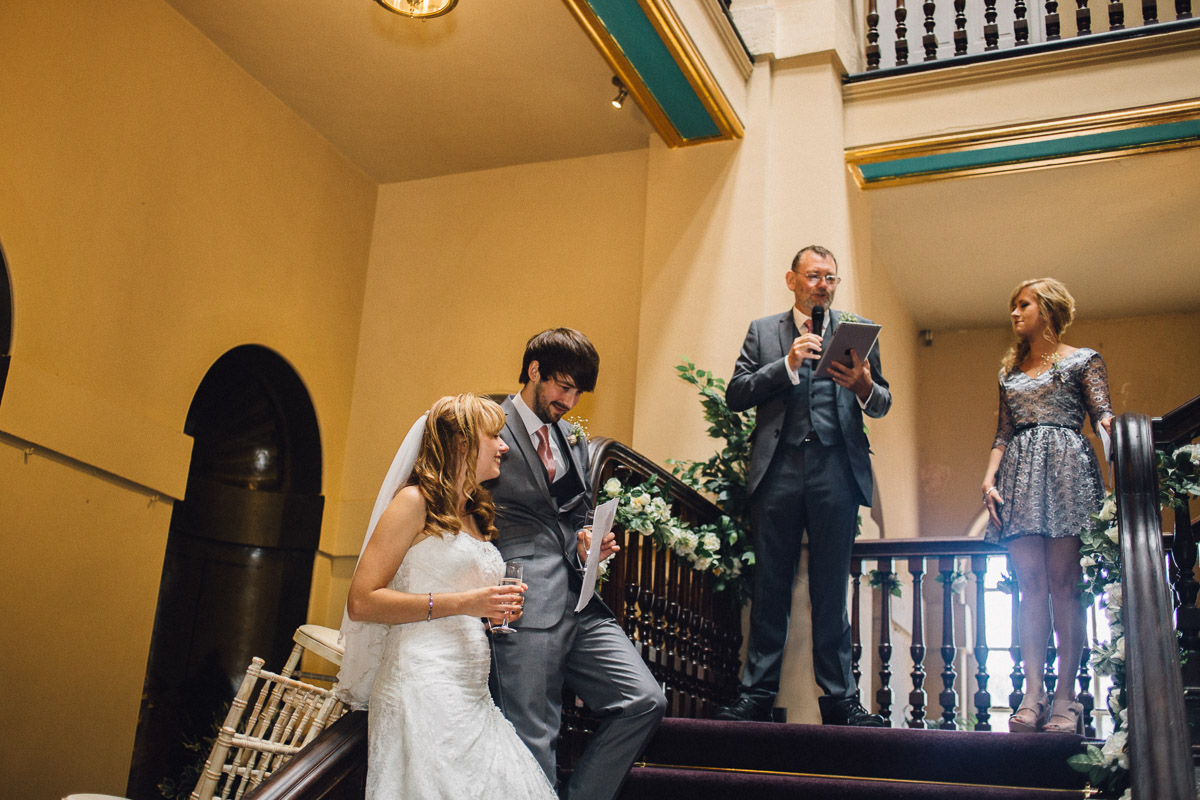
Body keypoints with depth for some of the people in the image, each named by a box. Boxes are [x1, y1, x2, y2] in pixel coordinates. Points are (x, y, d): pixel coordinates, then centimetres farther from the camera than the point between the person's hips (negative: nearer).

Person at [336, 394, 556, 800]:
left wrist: (499, 607, 9)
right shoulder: (415, 501, -4)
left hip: (473, 696, 8)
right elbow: (361, 602, -13)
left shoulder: (476, 516, 21)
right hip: (424, 690, -8)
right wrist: (462, 603, -16)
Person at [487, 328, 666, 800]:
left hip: (579, 602, 7)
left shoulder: (574, 441, 21)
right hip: (525, 609, -7)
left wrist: (588, 544, 8)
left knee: (645, 701, -2)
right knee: (533, 745, -3)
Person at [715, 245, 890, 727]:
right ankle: (756, 695, 8)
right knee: (770, 587, 2)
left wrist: (865, 387, -13)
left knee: (831, 588, 3)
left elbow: (882, 404, 11)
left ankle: (840, 699, 10)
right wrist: (787, 364, -9)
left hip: (836, 470, 0)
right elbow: (736, 394, 4)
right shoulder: (763, 332, 14)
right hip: (778, 468, 0)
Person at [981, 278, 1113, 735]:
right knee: (1031, 584, -5)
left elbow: (1101, 411, -1)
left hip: (1065, 466, -4)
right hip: (1019, 474, 4)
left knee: (1063, 583, -9)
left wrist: (1109, 425, -26)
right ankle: (1033, 695, -9)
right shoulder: (1010, 370, 23)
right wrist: (989, 478, 4)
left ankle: (1066, 698, -8)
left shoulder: (1082, 360, 10)